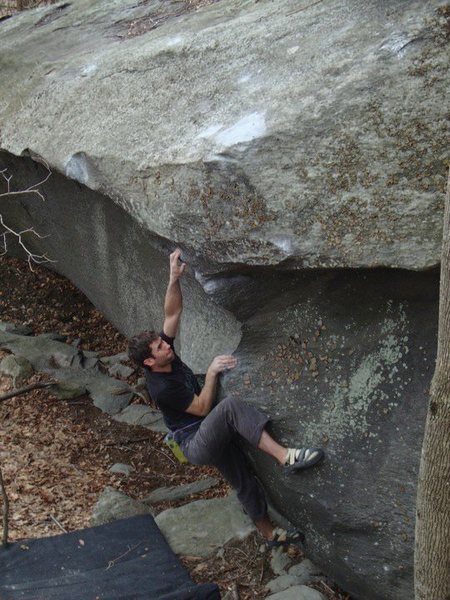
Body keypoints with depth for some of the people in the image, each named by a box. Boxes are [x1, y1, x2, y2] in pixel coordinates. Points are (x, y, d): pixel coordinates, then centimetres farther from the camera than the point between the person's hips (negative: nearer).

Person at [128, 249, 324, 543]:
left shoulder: (167, 354, -2)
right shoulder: (162, 388, -23)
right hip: (196, 446, -9)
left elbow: (173, 314, -3)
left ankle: (269, 531, 30)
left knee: (245, 482, 13)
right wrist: (212, 372, -22)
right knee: (230, 406, -35)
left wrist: (175, 278, -16)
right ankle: (286, 456, -43)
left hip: (213, 435, 9)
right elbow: (202, 408, -19)